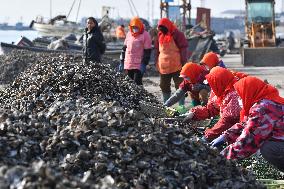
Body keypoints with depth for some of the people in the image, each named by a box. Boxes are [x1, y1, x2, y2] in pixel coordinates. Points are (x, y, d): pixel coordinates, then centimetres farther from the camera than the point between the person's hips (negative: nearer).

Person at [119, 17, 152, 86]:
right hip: (128, 65, 6)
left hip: (139, 65, -6)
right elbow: (124, 48, 19)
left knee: (137, 83, -13)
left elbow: (147, 51, -9)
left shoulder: (145, 35, -6)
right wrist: (121, 62, 16)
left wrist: (144, 64, -15)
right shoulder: (129, 34, 12)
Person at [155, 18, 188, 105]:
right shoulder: (160, 35, 9)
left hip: (176, 66, -6)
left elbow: (183, 49, -9)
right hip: (163, 66, 6)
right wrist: (157, 62, 15)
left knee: (179, 86, 1)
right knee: (164, 86, 13)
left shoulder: (177, 34, -8)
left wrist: (184, 62, -13)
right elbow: (157, 49, 17)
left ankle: (181, 105, 3)